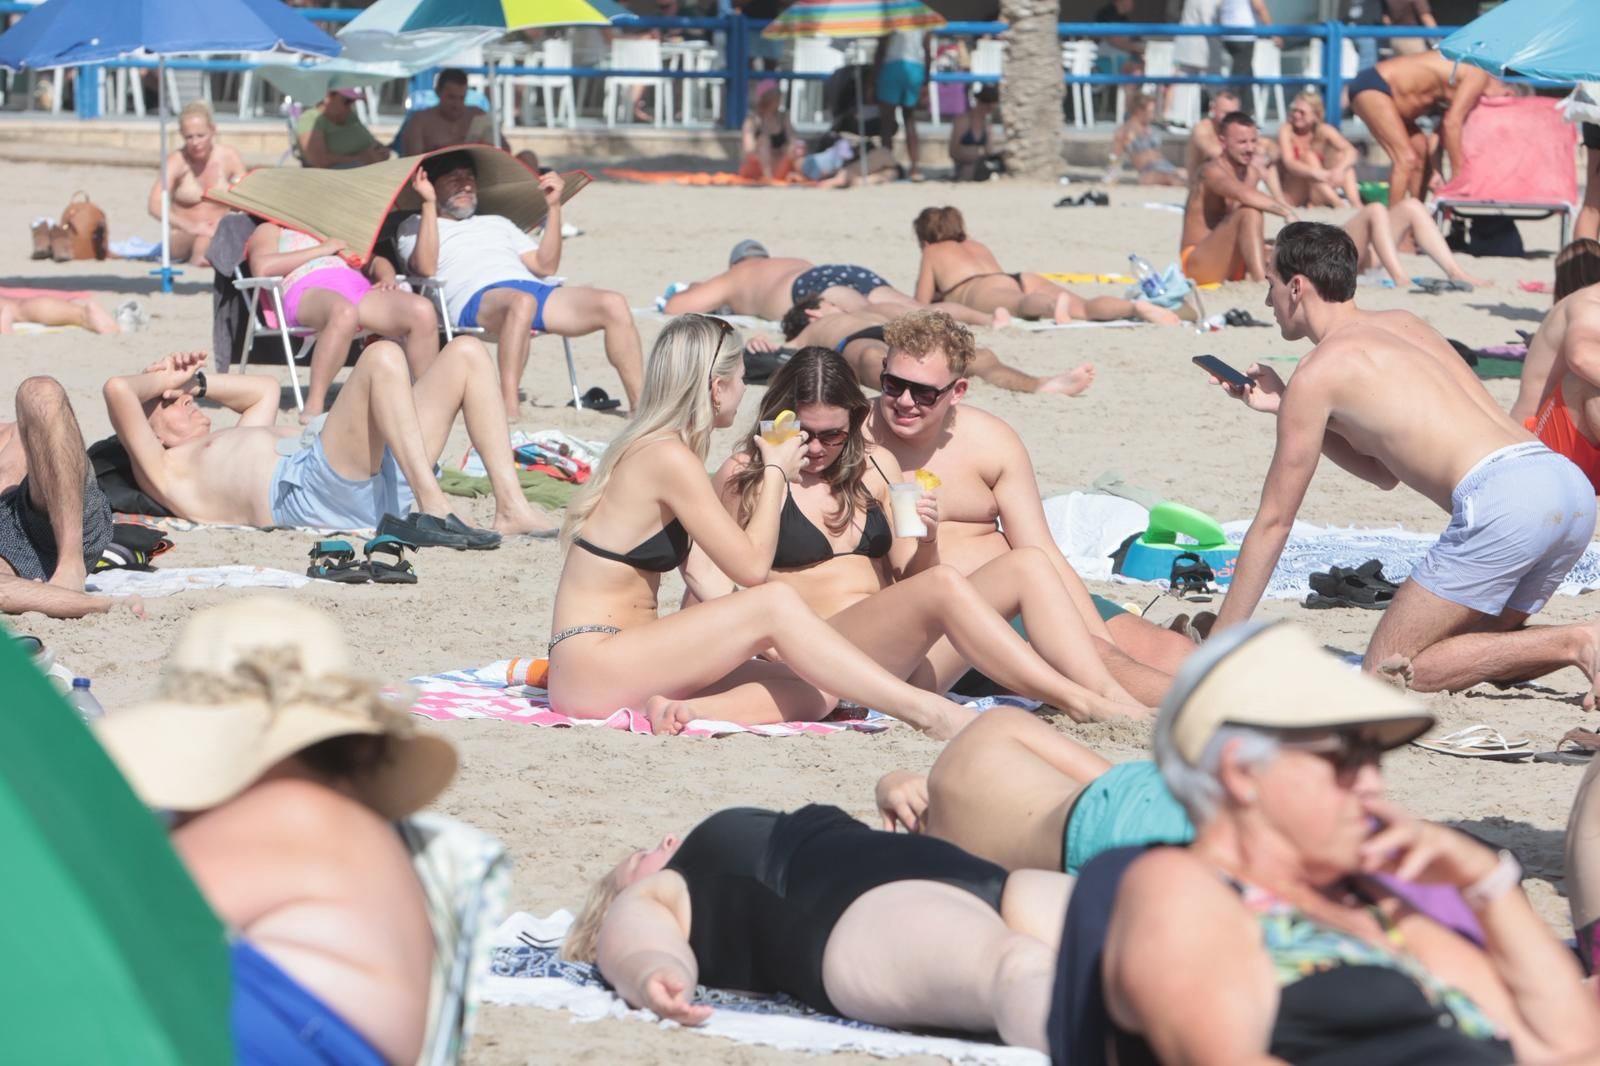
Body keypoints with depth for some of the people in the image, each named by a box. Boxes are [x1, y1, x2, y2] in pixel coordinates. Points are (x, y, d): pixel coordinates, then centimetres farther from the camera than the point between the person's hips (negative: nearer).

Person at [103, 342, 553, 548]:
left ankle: (512, 509, -14)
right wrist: (165, 380, 19)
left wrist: (195, 380, 40)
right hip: (307, 487, -9)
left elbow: (265, 389, 54)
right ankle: (434, 510, -36)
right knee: (382, 356, -25)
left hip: (382, 479, 9)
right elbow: (118, 390, 0)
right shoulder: (165, 470, 13)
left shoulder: (225, 446, 39)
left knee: (467, 353, 2)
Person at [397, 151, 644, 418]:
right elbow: (426, 268, 1)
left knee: (613, 304, -18)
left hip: (535, 288, 6)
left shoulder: (497, 223, 39)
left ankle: (640, 404, -18)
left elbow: (545, 266, 26)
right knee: (521, 302, -43)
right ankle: (509, 406, -46)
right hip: (476, 299, -6)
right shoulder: (414, 226, 25)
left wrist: (553, 206, 19)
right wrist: (429, 204, 0)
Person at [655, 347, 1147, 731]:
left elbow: (908, 579, 15)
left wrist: (925, 541, -5)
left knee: (1027, 566, -12)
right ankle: (1079, 706, -34)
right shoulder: (744, 477, 4)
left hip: (901, 661, 6)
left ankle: (1111, 696, -27)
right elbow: (710, 582, 9)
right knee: (944, 585, -31)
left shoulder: (876, 469, 18)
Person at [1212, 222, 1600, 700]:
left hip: (1501, 499, -8)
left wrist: (1218, 643, 15)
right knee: (1470, 648, 25)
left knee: (1387, 670, 1)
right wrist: (1285, 407, 35)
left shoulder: (1318, 373, 5)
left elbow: (1273, 521, 8)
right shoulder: (1403, 324, 27)